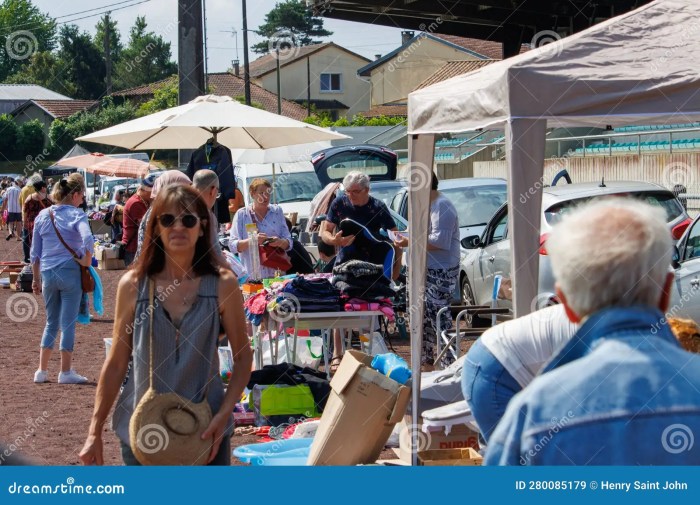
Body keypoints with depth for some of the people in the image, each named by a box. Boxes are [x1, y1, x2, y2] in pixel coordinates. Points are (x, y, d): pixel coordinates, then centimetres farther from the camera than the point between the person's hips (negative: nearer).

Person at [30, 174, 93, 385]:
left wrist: (36, 278, 18)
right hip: (70, 272, -5)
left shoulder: (43, 215, 8)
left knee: (51, 323, 16)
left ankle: (42, 370, 15)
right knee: (68, 323, 2)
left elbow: (35, 253, 11)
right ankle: (66, 372, 4)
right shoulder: (76, 215, -8)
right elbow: (88, 239, -26)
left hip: (48, 274, 5)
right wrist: (86, 261, -11)